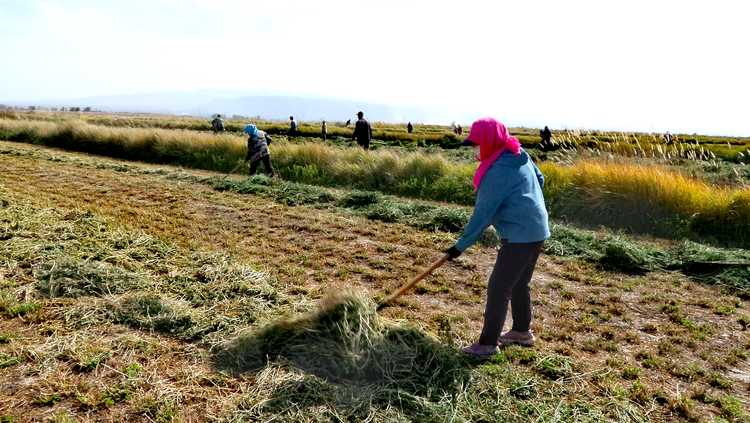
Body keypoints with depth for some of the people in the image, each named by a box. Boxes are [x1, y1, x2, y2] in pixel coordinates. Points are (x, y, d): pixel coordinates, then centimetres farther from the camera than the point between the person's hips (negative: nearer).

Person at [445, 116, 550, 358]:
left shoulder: (497, 171, -21)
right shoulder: (519, 155, 5)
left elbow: (483, 214, -20)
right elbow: (540, 180, 19)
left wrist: (461, 246, -15)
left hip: (519, 237, -10)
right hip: (537, 232, 10)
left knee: (498, 289, -5)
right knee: (519, 285, 22)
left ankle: (487, 344, 2)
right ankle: (522, 331, 36)